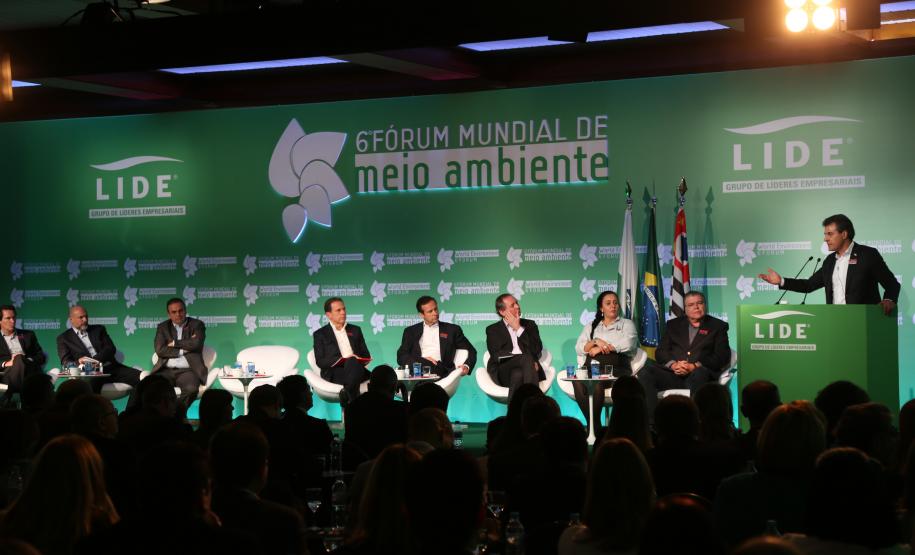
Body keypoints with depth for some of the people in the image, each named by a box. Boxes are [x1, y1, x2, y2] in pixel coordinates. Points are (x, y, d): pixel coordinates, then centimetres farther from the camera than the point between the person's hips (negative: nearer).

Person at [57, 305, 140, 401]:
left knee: (140, 377, -21)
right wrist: (78, 362, -22)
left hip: (110, 367, 4)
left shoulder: (99, 329, 22)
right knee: (89, 385, -41)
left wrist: (94, 360, -12)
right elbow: (65, 362, 2)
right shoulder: (64, 338, 14)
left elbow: (111, 349, 8)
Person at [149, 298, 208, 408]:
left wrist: (174, 343, -2)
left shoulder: (197, 325, 9)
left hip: (187, 370, -1)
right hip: (166, 370, 2)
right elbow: (160, 350, -1)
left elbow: (196, 344, -10)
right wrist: (184, 350, -5)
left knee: (191, 389, -35)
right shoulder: (163, 327, 15)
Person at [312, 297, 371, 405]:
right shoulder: (320, 334, 12)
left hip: (355, 370, 4)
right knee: (353, 362, -39)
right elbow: (320, 362, 1)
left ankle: (346, 394, -40)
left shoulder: (355, 330, 24)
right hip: (334, 373, -4)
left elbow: (366, 355, 20)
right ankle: (353, 402, -47)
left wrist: (358, 360, -6)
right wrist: (341, 360, -15)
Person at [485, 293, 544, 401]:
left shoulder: (529, 324, 21)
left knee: (517, 374, -37)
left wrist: (519, 329, 0)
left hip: (527, 370, 1)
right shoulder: (493, 330, 15)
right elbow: (496, 356, -2)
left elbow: (537, 350, 5)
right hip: (503, 371, -1)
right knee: (527, 358, -34)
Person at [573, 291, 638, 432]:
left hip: (616, 368, -3)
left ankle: (594, 424, -28)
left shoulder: (626, 324, 19)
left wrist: (601, 348, -1)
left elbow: (628, 344, -3)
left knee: (597, 382, -37)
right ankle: (593, 424, -28)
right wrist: (596, 341, -5)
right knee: (578, 381, -34)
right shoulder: (591, 326, 27)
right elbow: (579, 349, 13)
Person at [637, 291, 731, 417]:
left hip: (700, 372, -3)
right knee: (646, 371, -24)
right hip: (673, 374, 3)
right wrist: (673, 365, -10)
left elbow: (722, 357, 3)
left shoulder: (717, 326, 16)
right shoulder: (674, 324, 24)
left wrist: (694, 366, -13)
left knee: (699, 373, -39)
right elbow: (660, 352, 14)